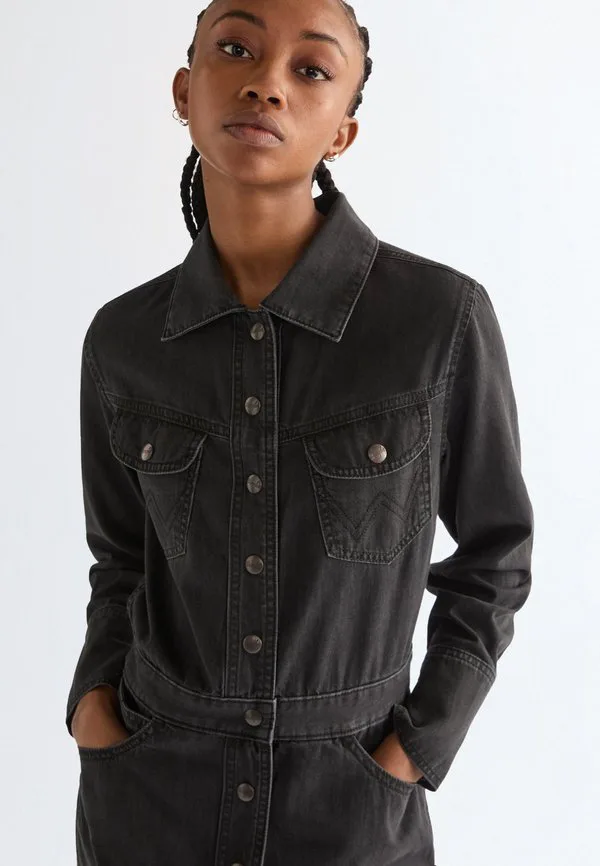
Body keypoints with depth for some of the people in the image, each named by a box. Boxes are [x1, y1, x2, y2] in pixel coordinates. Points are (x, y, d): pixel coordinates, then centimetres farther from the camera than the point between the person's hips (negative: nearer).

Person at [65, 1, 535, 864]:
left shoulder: (442, 316, -16)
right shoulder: (124, 338, -7)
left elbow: (492, 555, -3)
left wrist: (417, 749, -8)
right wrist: (96, 696, -7)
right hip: (148, 794, 3)